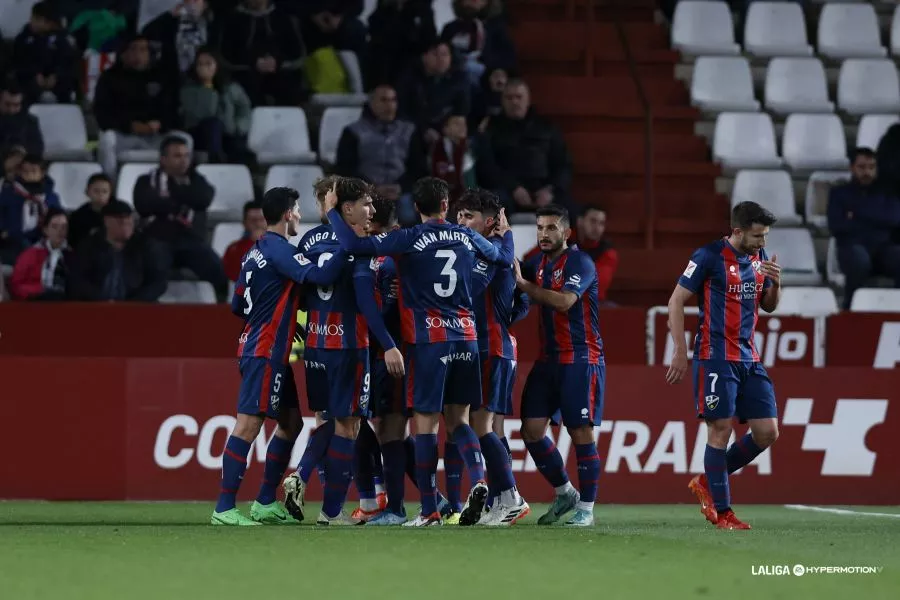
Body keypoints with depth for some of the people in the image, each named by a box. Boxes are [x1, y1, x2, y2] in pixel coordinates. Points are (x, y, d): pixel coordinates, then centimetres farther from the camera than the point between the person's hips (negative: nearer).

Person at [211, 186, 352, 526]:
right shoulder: (279, 250, -13)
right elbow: (320, 276, -28)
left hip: (267, 351, 10)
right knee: (249, 425, -11)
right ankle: (224, 508, -14)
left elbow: (238, 306, 19)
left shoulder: (257, 251, 15)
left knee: (291, 422, 16)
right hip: (266, 353, -10)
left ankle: (265, 502, 19)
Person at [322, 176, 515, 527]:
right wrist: (506, 232, 48)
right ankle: (477, 479, -11)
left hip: (429, 340, -4)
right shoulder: (467, 238, 8)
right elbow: (505, 258, 27)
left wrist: (331, 212, 0)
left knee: (426, 423, 0)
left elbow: (355, 245, -15)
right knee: (458, 420, 14)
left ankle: (429, 511, -1)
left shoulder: (409, 239, -8)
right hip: (466, 338, 4)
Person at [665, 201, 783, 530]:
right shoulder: (709, 257, -10)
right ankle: (722, 512, 0)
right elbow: (676, 301, -6)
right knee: (720, 429, -7)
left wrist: (775, 283, -2)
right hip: (716, 358, -7)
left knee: (767, 431, 1)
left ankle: (707, 482, 18)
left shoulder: (759, 257, 10)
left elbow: (768, 306, 20)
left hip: (749, 359, 7)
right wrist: (680, 351, -11)